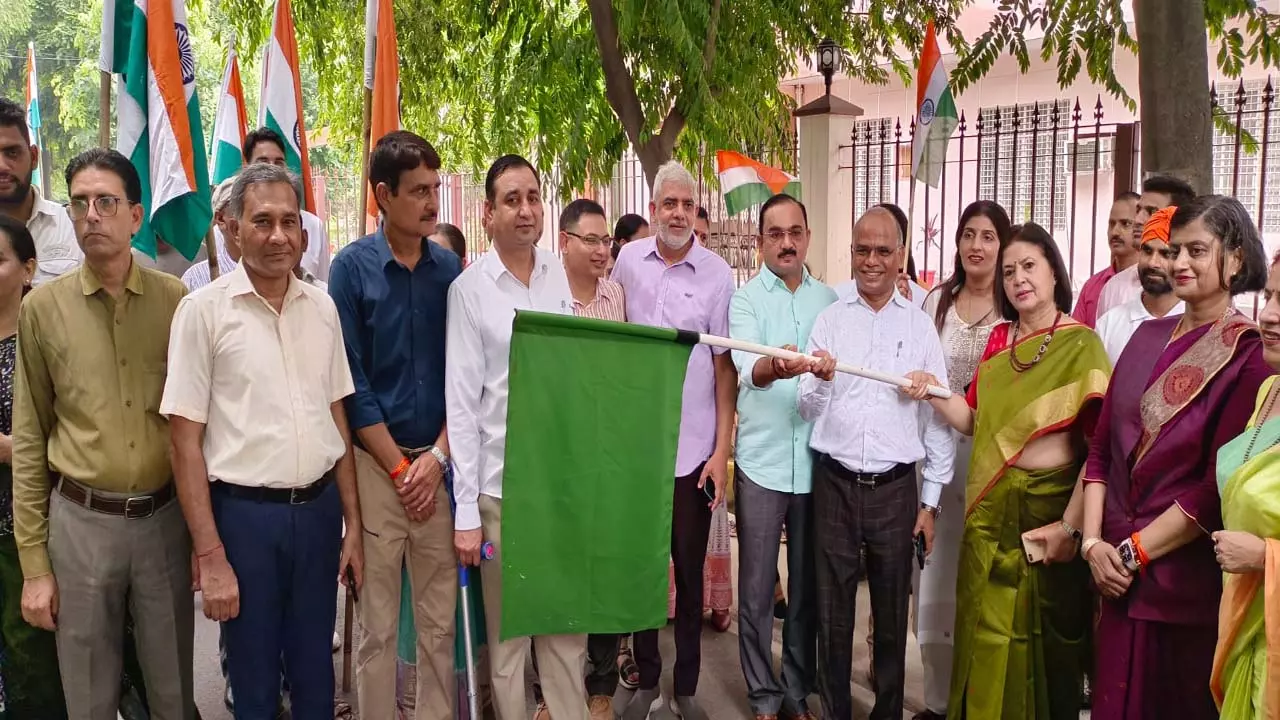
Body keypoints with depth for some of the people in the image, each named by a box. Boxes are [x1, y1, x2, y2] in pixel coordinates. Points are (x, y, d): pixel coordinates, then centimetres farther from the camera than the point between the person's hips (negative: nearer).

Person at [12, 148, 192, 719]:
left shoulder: (175, 299, -1)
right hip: (80, 522, 0)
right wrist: (33, 564, 1)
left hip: (165, 518, 0)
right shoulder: (42, 307, -2)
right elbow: (28, 440, 2)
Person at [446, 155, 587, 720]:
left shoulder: (561, 277, 5)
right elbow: (461, 401, -7)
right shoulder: (470, 287, -6)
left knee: (568, 630, 12)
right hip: (501, 485, -3)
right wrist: (465, 509, -9)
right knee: (507, 635, 9)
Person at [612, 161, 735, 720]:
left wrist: (721, 450, -7)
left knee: (690, 573, 8)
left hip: (693, 448, -2)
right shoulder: (628, 260, 2)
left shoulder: (717, 274, -5)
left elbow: (724, 365, -3)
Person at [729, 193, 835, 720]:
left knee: (807, 584, 11)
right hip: (762, 461, -3)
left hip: (816, 459, 3)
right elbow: (748, 367, -21)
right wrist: (777, 366, -42)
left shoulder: (829, 299, 9)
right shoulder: (744, 300, -3)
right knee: (757, 587, 4)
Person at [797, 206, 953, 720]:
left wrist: (930, 499, 4)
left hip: (896, 487, 0)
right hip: (834, 482, 0)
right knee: (832, 610, 8)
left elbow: (938, 416, 5)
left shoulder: (920, 326, 3)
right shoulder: (829, 320, 4)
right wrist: (821, 381, -20)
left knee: (892, 610, 11)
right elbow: (807, 410, 2)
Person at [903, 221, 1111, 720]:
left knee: (1044, 638, 10)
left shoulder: (1081, 344, -11)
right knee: (989, 635, 14)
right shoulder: (999, 340, 7)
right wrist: (933, 393, -8)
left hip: (1049, 506, -5)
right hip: (991, 510, 5)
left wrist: (1071, 526, -18)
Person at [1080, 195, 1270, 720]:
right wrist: (1094, 543, -5)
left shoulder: (1249, 355, -11)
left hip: (1188, 579, -5)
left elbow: (1221, 485, -15)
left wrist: (1134, 553, -12)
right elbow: (1102, 446, 5)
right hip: (1117, 569, 5)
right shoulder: (1148, 337, 7)